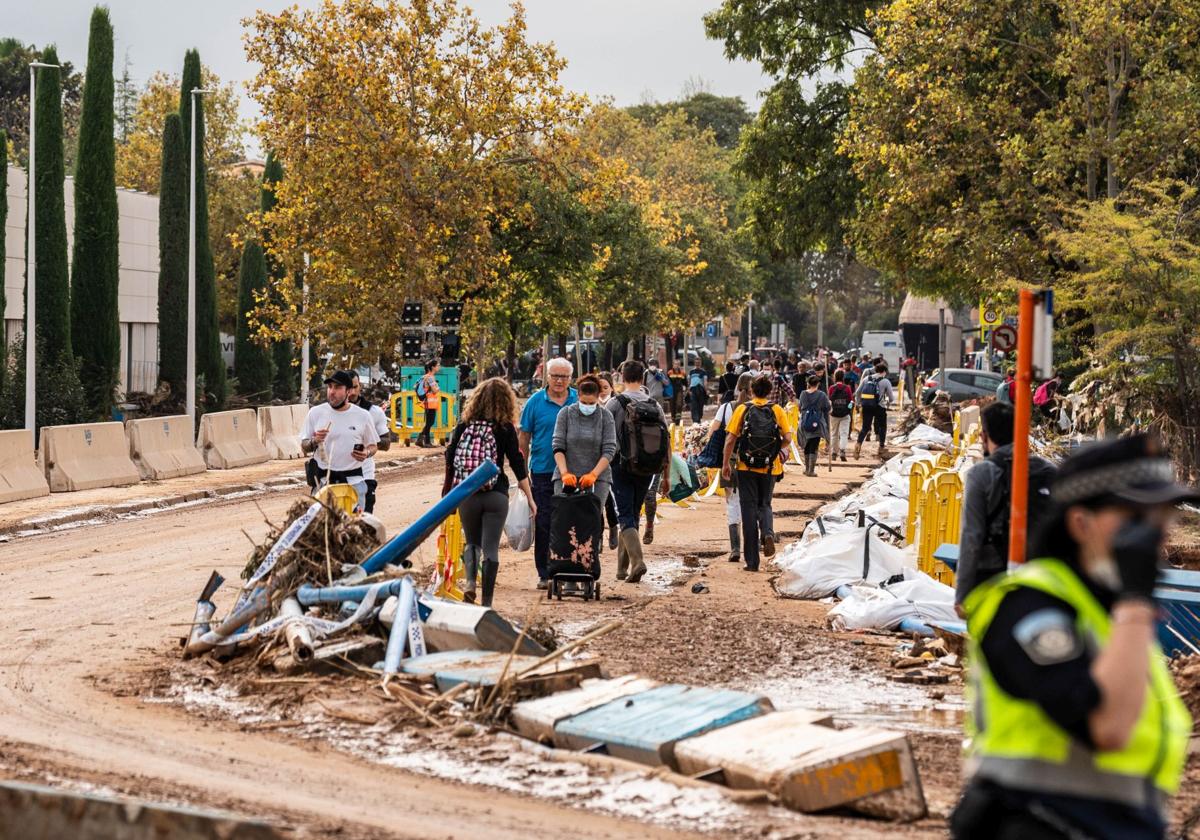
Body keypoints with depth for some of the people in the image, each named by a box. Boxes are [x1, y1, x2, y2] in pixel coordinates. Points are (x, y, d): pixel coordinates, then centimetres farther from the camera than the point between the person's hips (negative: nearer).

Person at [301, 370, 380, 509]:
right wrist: (314, 441, -15)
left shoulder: (362, 416, 2)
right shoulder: (315, 413, 2)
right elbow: (304, 446, 7)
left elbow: (373, 445, 11)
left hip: (353, 480, 0)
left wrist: (367, 453, -11)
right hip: (324, 480, 0)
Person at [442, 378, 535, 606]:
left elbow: (450, 460, 7)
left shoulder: (463, 425, 4)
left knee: (472, 543, 20)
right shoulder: (505, 428, -3)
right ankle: (486, 603, 1)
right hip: (496, 495, -2)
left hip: (466, 494, 2)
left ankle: (470, 581, -5)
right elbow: (517, 464, -4)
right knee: (490, 548, 2)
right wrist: (530, 498, 1)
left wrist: (447, 491, 18)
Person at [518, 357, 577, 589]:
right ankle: (544, 573, 9)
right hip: (543, 472, -1)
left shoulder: (580, 401, 4)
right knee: (543, 523, 1)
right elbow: (523, 437, 4)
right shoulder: (536, 402, 1)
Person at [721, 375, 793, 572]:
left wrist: (726, 464, 3)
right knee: (764, 505, 20)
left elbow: (730, 439, -7)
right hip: (770, 468, 1)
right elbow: (787, 439, -2)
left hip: (747, 467, -1)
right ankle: (768, 533, -14)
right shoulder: (777, 410, 1)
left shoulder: (742, 409, -2)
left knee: (749, 508, 5)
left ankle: (752, 561, 4)